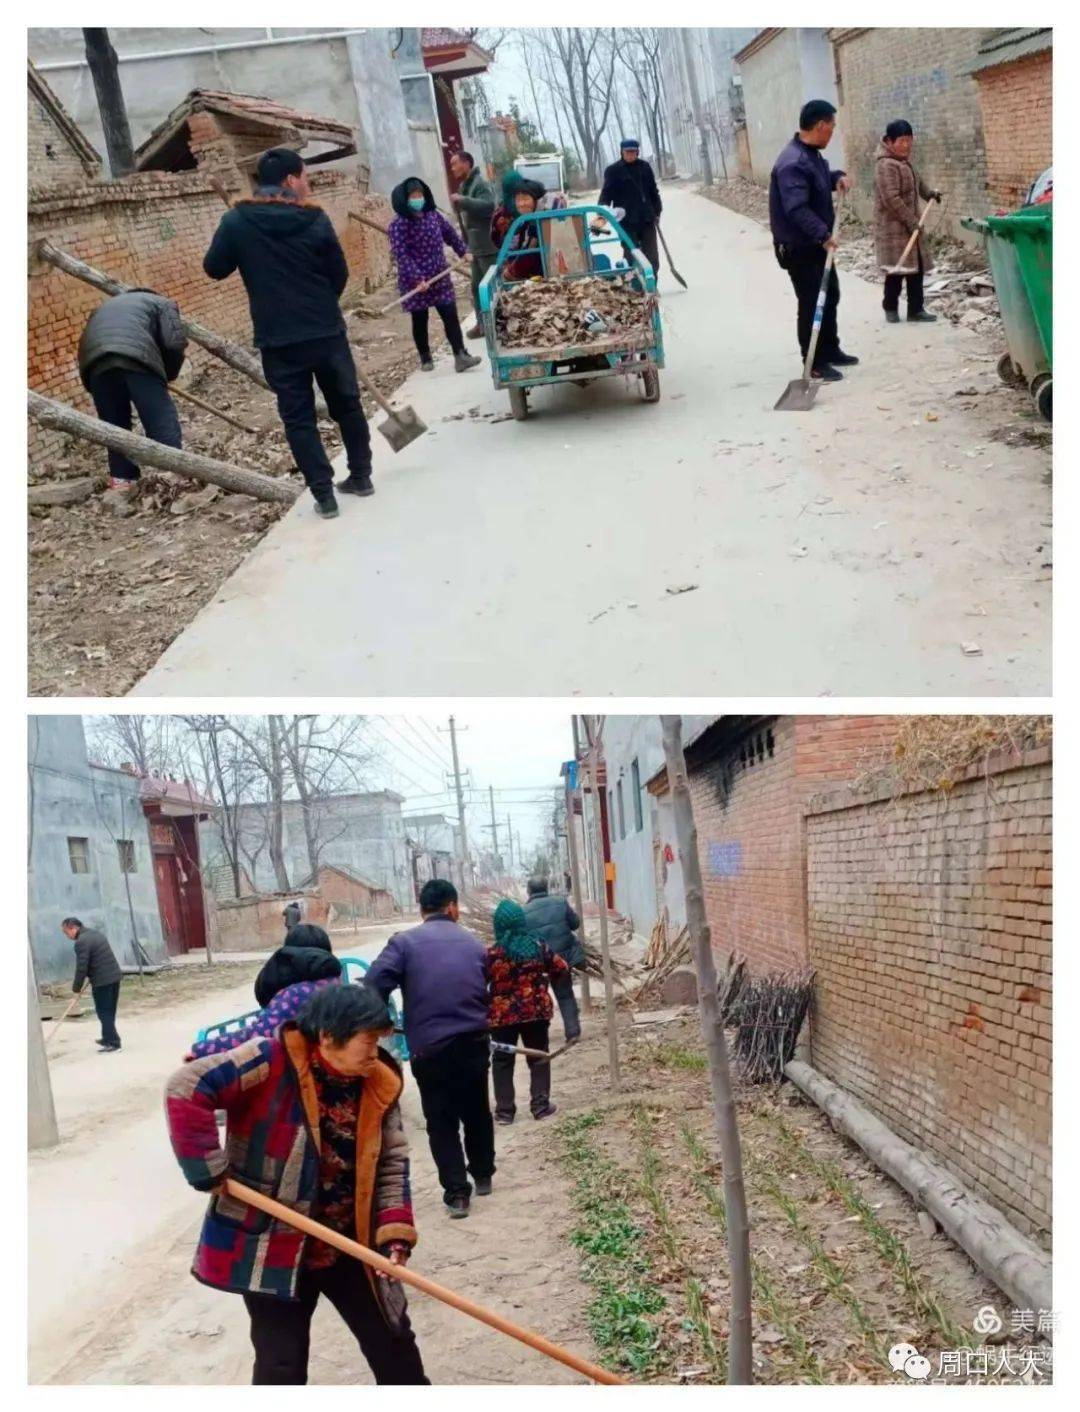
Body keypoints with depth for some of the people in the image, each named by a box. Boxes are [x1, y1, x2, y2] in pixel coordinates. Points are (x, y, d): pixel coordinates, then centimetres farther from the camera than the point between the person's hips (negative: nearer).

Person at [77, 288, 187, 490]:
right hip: (136, 357, -4)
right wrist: (169, 375, 26)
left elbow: (86, 342, 31)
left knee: (114, 425, 17)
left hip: (95, 362, 5)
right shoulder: (162, 303, 28)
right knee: (162, 422, -1)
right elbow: (175, 343, 10)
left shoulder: (104, 308, 43)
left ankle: (121, 480, 17)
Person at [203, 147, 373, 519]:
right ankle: (361, 475, 27)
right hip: (326, 332, 0)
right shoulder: (314, 218, -3)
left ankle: (324, 494, 2)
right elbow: (340, 274, 2)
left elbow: (214, 268, 7)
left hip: (278, 341, 0)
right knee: (347, 404, 18)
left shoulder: (236, 221, -2)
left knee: (299, 418, 5)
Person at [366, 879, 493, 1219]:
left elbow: (375, 985, -13)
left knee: (441, 1121, 9)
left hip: (429, 1049, -3)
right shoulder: (474, 944, 7)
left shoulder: (404, 942, -4)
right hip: (474, 1044, 3)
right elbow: (490, 994, 12)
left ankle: (457, 1192, 4)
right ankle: (483, 1176, 36)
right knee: (477, 1112, 22)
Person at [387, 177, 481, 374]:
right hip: (415, 281, -4)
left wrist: (463, 251, 27)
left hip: (440, 277, 4)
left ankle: (460, 356, -4)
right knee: (420, 321, 8)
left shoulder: (433, 215, 4)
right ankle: (426, 359, 21)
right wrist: (417, 278, -26)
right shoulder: (398, 225, -14)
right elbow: (401, 255, -20)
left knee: (450, 315, -4)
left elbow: (450, 233, 20)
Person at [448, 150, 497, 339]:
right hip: (477, 247, 10)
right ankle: (483, 323, 22)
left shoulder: (480, 184, -14)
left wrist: (463, 201, -28)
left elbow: (488, 206, -30)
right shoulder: (464, 186, 17)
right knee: (477, 287, 15)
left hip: (488, 246, -10)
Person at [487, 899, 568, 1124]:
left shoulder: (492, 954, -13)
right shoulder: (538, 946, -5)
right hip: (536, 1011, 2)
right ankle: (541, 1105, 13)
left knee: (503, 1061, 10)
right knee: (539, 1057, 14)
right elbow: (562, 969, 6)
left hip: (502, 1015, -2)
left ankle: (505, 1110, 12)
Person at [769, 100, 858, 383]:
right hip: (799, 248, -10)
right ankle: (815, 363, 5)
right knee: (811, 304, -4)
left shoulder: (813, 155, 7)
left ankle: (830, 351, 33)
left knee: (830, 297, 19)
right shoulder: (793, 163, -26)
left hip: (817, 243, 10)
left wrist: (838, 177, 7)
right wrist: (823, 235, -38)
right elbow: (797, 209, -34)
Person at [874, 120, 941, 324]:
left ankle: (915, 309, 12)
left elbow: (915, 180, 34)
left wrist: (929, 193, 18)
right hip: (893, 227, -10)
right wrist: (911, 221, -23)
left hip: (908, 225, 10)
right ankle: (891, 308, 10)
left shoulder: (904, 161, 13)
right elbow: (891, 198, -24)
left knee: (917, 267, 8)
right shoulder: (886, 165, -18)